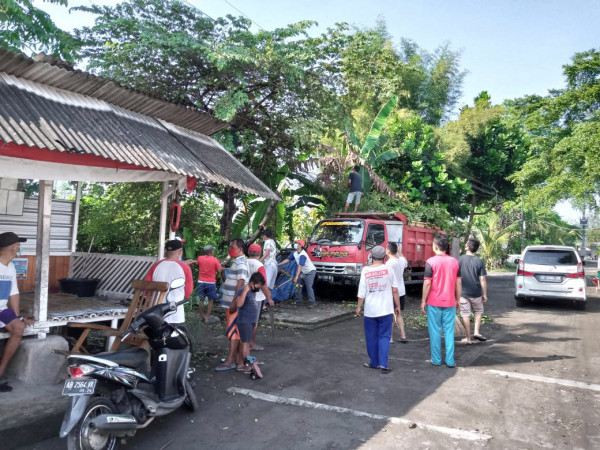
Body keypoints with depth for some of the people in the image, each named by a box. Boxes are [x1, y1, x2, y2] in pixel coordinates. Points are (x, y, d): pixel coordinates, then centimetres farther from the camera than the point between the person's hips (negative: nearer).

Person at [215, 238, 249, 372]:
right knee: (236, 331, 14)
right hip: (232, 302, 10)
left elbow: (240, 284, -24)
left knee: (233, 330, -8)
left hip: (235, 304, -10)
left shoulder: (241, 263, -16)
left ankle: (230, 361, -5)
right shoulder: (237, 262, 17)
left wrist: (234, 303, -26)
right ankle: (237, 357, 23)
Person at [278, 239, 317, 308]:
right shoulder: (295, 253, -2)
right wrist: (278, 264, 4)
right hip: (303, 272, 9)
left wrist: (296, 276, -41)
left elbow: (300, 266, -35)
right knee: (298, 285, 6)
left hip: (310, 271, -9)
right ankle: (298, 301, 16)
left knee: (309, 286, -17)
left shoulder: (302, 255, -28)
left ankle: (312, 302, -12)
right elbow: (287, 260, 5)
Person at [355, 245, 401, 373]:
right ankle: (383, 364, -1)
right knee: (384, 336, 7)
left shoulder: (366, 271, -6)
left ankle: (374, 362, 22)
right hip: (386, 310, 0)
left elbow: (362, 292, -5)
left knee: (372, 337, 12)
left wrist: (358, 307, 7)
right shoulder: (388, 269, -5)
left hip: (370, 310, 0)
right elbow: (394, 290, -2)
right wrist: (397, 306, 9)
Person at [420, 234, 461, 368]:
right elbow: (458, 283, 5)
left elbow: (427, 283, -11)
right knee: (449, 332, 10)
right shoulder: (455, 262, 2)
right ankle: (450, 361, 12)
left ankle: (436, 360, 14)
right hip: (450, 302, 3)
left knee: (435, 331, 7)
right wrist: (457, 300, 15)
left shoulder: (431, 262, -11)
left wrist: (423, 301, -4)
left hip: (434, 303, -3)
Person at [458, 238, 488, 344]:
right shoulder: (479, 261, -5)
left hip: (462, 292, -1)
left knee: (465, 315, 7)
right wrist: (485, 294, 3)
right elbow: (482, 280, -5)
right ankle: (476, 332, 11)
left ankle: (468, 338, 12)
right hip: (476, 293, 1)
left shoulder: (460, 259, -7)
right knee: (478, 311, 23)